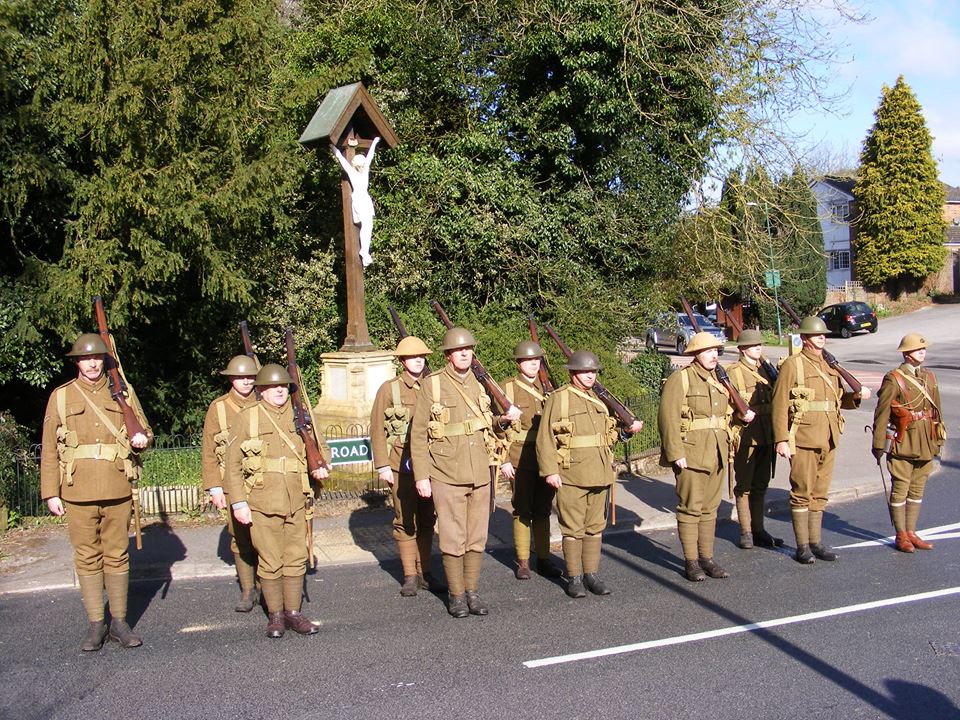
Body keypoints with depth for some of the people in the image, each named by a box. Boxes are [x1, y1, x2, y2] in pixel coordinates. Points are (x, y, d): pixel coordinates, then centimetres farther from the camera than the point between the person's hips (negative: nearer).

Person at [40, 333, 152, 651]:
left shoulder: (123, 392, 8)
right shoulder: (61, 396, 5)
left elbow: (145, 430, 13)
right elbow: (49, 449, 5)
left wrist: (141, 439, -12)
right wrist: (50, 493, 0)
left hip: (118, 490, 1)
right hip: (78, 492, 0)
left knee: (117, 556, 7)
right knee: (87, 558, 6)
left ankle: (119, 622, 16)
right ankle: (95, 624, 15)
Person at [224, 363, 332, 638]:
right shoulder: (246, 418, 1)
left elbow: (320, 446, 22)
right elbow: (233, 464, 0)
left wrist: (321, 465, 0)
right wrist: (238, 502, -6)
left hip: (297, 502, 3)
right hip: (263, 503, -3)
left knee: (296, 559, 7)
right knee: (270, 562, 2)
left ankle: (293, 612, 20)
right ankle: (275, 615, 17)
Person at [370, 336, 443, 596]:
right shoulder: (389, 389, 0)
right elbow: (377, 430, -1)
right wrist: (382, 465, -7)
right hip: (401, 465, -3)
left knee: (427, 520, 8)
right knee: (405, 521, 1)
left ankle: (425, 572, 18)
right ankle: (410, 576, 10)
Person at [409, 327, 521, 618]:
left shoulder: (478, 383, 8)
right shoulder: (432, 384, -5)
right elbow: (418, 434, -5)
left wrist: (503, 419, 0)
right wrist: (421, 475, -10)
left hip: (480, 473, 4)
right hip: (447, 474, -4)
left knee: (477, 537, 9)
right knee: (453, 538, 1)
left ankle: (473, 591, 22)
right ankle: (456, 594, 15)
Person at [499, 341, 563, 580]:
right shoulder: (508, 388, -2)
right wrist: (503, 460, -10)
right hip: (520, 460, -4)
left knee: (543, 511, 10)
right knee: (522, 511, 2)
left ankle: (544, 560, 18)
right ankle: (522, 562, 10)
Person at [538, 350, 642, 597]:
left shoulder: (599, 399, 15)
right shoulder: (558, 399, -5)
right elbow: (545, 438, -9)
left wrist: (628, 429, 8)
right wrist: (549, 470, -15)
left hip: (599, 474, 6)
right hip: (571, 475, -6)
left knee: (595, 527, 11)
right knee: (573, 528, 1)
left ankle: (592, 574, 21)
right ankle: (574, 578, 11)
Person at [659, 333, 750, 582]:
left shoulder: (719, 380, 16)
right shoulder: (680, 379, -7)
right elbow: (668, 418, -14)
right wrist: (676, 453, -19)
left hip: (716, 455, 7)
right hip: (691, 455, -7)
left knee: (710, 508, 12)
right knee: (691, 508, -1)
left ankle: (707, 558, 20)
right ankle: (691, 562, 6)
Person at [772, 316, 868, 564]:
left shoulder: (830, 366, 16)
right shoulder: (792, 365, -5)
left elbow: (838, 400, 25)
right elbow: (780, 404, -10)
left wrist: (857, 397, 3)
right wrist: (781, 439, -16)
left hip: (828, 440, 6)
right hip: (803, 440, -6)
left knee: (820, 493, 12)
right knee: (802, 493, 0)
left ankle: (816, 541, 22)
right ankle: (802, 546, 8)